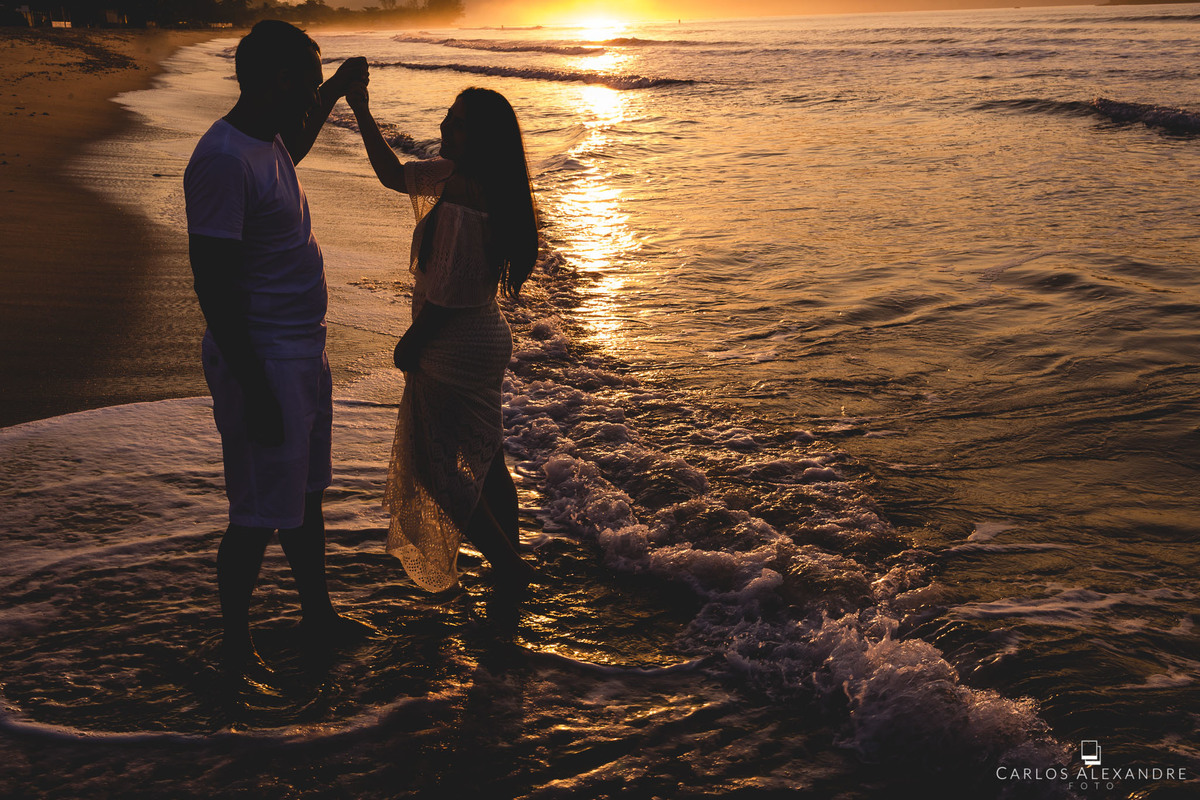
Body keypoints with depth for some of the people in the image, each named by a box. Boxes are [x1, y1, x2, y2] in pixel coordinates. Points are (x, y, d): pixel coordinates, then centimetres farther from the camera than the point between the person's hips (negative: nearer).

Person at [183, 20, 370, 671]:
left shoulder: (267, 141, 8)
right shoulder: (223, 160, -22)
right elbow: (212, 285, -25)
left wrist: (336, 92, 32)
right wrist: (253, 389, -25)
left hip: (303, 349, 10)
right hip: (261, 358, -10)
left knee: (306, 492, 21)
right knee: (260, 514, -1)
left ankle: (318, 615, 37)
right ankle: (235, 646, 16)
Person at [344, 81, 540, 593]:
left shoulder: (462, 209, -28)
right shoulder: (451, 177, 1)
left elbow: (446, 297, -24)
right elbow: (394, 175, 15)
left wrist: (409, 345, -9)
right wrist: (362, 113, 11)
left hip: (451, 353, -9)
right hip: (486, 340, 9)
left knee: (438, 468, 6)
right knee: (485, 460, 20)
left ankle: (509, 568, 12)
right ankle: (511, 564, 33)